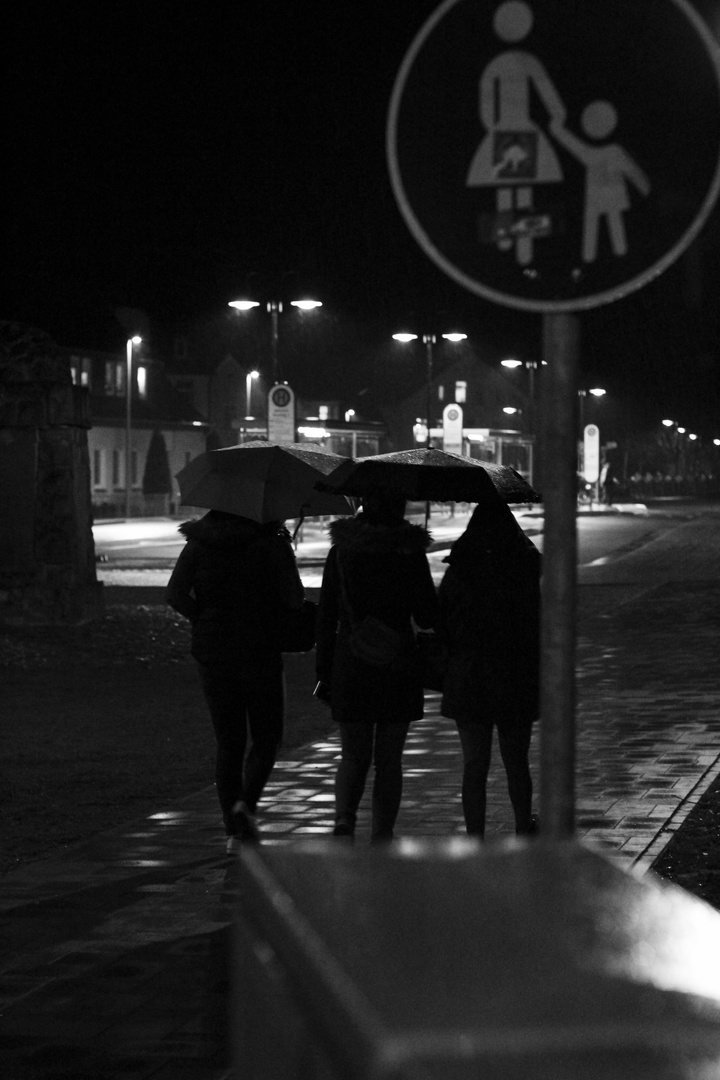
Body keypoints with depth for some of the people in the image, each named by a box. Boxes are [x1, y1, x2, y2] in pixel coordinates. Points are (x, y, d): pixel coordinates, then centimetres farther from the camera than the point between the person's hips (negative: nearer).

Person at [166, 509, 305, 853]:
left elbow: (175, 594, -6)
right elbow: (294, 598, -11)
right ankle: (246, 803, -13)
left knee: (228, 741, 11)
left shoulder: (199, 543, 1)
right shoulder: (271, 542, -9)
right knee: (266, 738, 12)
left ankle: (234, 830, 7)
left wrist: (202, 619, 7)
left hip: (212, 653, 3)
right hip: (259, 653, -3)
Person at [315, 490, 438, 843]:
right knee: (389, 759, 9)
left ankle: (344, 820, -13)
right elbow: (427, 617, -2)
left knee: (353, 757, 11)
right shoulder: (411, 553, -5)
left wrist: (324, 672, 7)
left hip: (350, 664, 1)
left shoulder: (341, 552, 0)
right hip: (398, 666, -1)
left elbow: (326, 618, 2)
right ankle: (381, 840, 8)